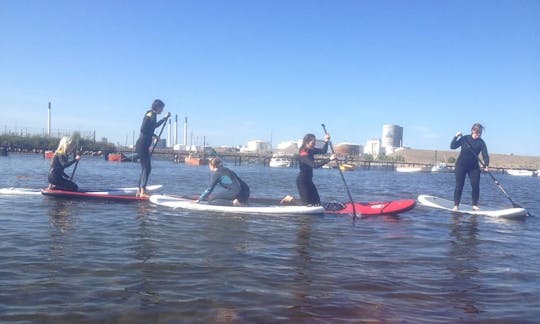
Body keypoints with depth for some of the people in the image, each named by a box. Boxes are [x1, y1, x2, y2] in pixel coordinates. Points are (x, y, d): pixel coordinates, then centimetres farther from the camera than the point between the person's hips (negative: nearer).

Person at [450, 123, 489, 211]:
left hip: (474, 166, 2)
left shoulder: (481, 142, -4)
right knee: (459, 185, -3)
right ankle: (456, 205, 2)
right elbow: (452, 146, -5)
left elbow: (485, 155, -11)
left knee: (475, 185, -5)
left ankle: (475, 205, 8)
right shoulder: (465, 138, -5)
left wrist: (486, 165, -28)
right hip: (461, 165, -2)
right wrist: (456, 137, -19)